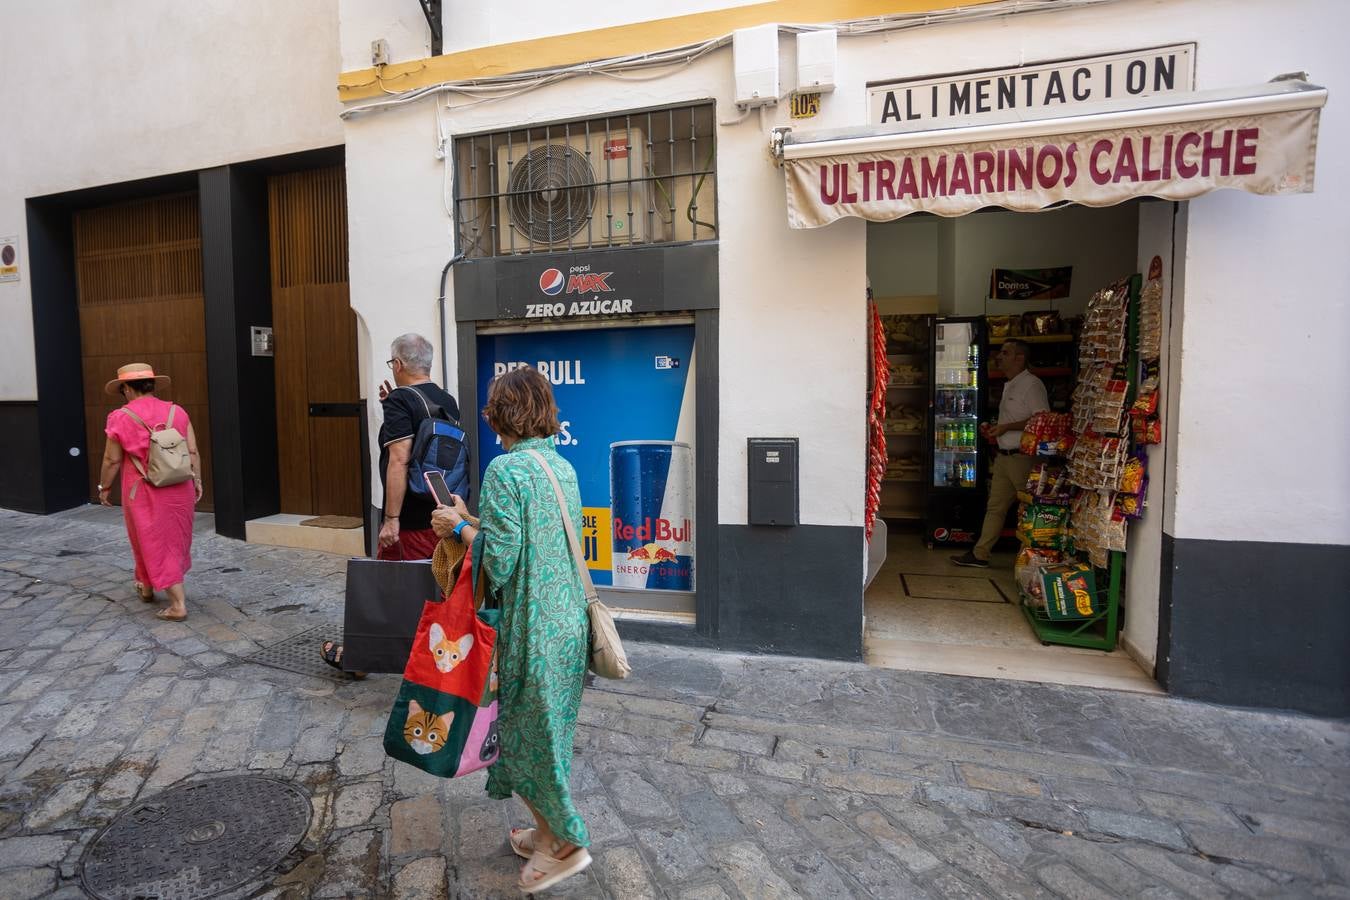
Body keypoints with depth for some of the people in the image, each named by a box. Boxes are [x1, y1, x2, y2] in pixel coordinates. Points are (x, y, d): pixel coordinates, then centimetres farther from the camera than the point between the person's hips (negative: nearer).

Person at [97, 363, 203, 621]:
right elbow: (193, 452, -1)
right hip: (179, 489, 4)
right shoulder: (177, 412, 0)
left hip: (144, 493, -4)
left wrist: (104, 487, 9)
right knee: (175, 540, 20)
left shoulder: (120, 418, -9)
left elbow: (112, 460, -5)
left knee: (154, 544, 6)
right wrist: (197, 480, 8)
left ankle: (178, 604, 7)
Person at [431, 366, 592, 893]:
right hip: (570, 620, 8)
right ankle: (549, 830, 38)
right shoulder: (564, 467, 6)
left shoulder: (505, 469, -18)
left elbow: (499, 562, -20)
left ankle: (566, 843, 24)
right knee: (547, 729, 22)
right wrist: (476, 520, 14)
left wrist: (460, 527, -4)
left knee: (527, 734, 11)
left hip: (532, 627, -8)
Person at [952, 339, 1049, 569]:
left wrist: (1006, 427, -19)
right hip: (1003, 455, 9)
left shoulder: (1031, 384, -12)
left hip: (1023, 457, -9)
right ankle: (980, 554, 14)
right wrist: (992, 429, 11)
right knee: (995, 506, 10)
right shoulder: (1010, 386, 18)